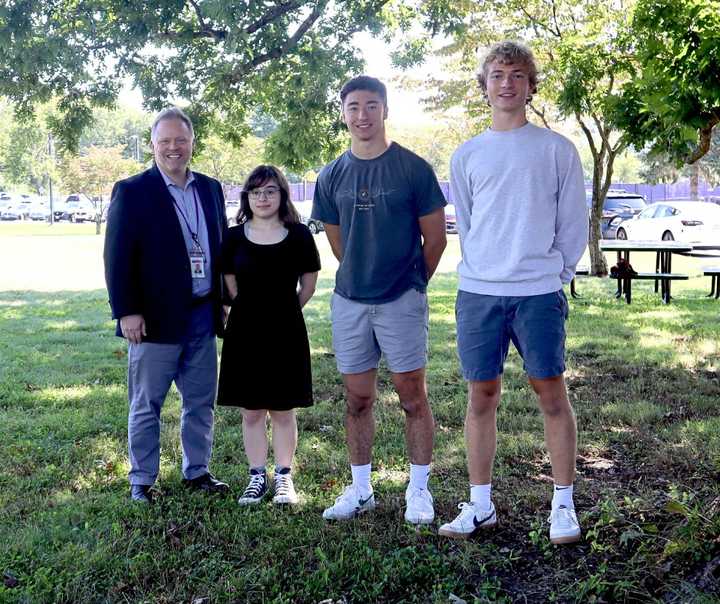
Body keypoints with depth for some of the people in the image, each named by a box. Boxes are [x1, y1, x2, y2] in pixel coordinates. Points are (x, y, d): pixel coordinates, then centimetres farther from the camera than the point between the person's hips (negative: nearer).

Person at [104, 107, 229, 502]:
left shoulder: (211, 189, 10)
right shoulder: (131, 192, -6)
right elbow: (117, 257, -9)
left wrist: (224, 300, 11)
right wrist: (126, 312, -14)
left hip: (203, 314, 5)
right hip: (156, 317, -5)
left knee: (201, 401, 13)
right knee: (146, 405, 6)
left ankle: (197, 471, 27)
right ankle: (141, 480, 18)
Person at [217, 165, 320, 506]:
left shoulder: (298, 235, -3)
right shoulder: (235, 237, 1)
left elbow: (308, 286, 4)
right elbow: (230, 287, 10)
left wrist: (281, 311, 8)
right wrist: (256, 310, 9)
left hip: (286, 334, -1)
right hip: (245, 334, 2)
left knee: (283, 411, 7)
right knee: (251, 411, 8)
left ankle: (283, 477, 19)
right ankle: (257, 477, 19)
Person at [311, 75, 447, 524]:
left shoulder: (413, 168, -5)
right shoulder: (332, 177, 7)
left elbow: (435, 238, 0)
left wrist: (411, 284, 7)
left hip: (402, 301, -4)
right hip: (349, 302, 4)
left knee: (413, 397, 2)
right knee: (358, 399, 10)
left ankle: (419, 490, 15)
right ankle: (361, 490, 23)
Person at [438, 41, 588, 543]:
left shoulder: (556, 149, 3)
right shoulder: (467, 155, 11)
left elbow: (573, 222, 5)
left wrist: (554, 274, 4)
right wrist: (482, 274, 12)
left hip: (539, 293, -2)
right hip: (478, 293, 3)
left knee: (552, 394, 3)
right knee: (482, 396, 7)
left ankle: (563, 505, 16)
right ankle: (480, 505, 18)